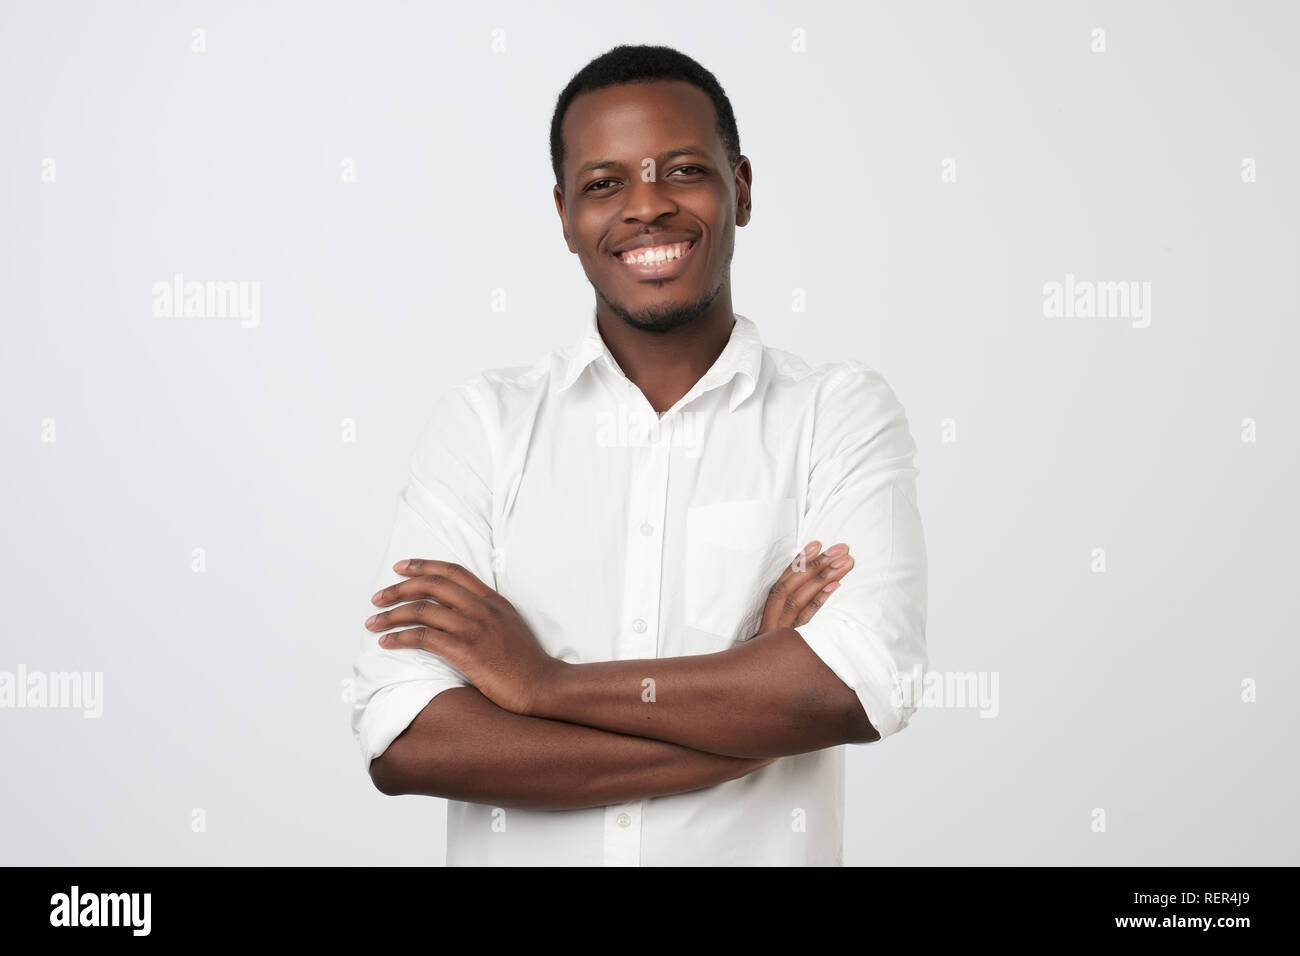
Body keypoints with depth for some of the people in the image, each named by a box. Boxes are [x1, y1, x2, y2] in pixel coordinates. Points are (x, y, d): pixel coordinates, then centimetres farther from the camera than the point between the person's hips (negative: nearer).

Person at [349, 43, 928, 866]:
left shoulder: (843, 413, -5)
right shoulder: (482, 421, -4)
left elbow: (863, 687, -21)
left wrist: (547, 682, -17)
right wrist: (754, 711, -19)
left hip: (762, 851, 0)